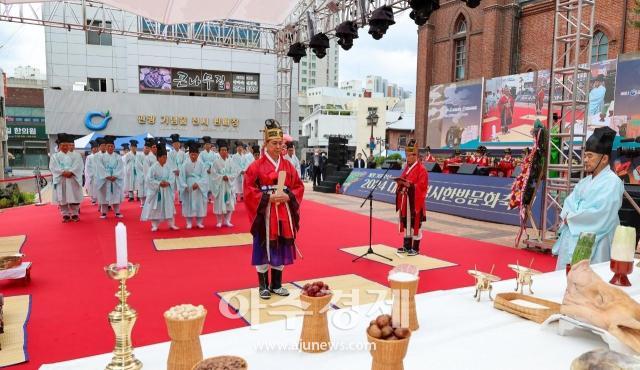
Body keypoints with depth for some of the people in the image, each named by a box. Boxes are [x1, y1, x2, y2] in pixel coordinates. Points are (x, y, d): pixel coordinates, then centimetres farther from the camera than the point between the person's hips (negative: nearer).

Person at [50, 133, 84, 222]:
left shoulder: (74, 156, 11)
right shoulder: (55, 156, 11)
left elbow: (78, 166, -3)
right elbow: (53, 167, -2)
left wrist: (70, 172, -18)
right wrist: (63, 172, -17)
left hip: (73, 179, 0)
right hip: (60, 180, 0)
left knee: (74, 197, 0)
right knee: (62, 198, 1)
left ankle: (75, 214, 9)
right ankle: (65, 215, 9)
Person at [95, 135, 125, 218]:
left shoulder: (118, 157, 6)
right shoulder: (101, 157, 4)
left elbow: (120, 168, -2)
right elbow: (100, 168, -5)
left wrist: (115, 176, -16)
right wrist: (107, 176, -16)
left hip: (116, 180, 0)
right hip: (104, 180, 0)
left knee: (116, 195, 2)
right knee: (104, 196, 1)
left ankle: (117, 212, 10)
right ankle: (104, 212, 9)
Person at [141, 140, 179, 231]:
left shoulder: (168, 166, 0)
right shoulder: (153, 167, -12)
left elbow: (172, 176, -1)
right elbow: (149, 179, -13)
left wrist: (168, 182, -20)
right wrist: (159, 183, -20)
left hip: (167, 190, 3)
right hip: (156, 190, -3)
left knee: (169, 206, 6)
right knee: (155, 208, 3)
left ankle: (171, 224, 16)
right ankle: (155, 225, 15)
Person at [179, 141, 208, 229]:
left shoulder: (201, 164, -2)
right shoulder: (185, 164, -3)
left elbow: (205, 177, -6)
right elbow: (182, 177, -2)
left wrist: (198, 183, -20)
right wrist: (184, 186, -14)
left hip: (199, 187, 0)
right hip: (188, 188, 0)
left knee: (199, 203, 4)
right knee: (188, 204, 4)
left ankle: (199, 222, 15)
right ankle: (189, 222, 13)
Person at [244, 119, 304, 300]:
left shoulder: (288, 166, 7)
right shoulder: (256, 166, -6)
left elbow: (299, 187, 9)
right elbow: (249, 190, -9)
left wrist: (288, 196, -10)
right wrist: (268, 197, -18)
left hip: (284, 215, 4)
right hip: (265, 214, -4)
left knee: (281, 249, 10)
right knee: (263, 249, 3)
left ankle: (276, 284, 23)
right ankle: (263, 286, 17)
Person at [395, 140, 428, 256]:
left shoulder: (421, 169, -10)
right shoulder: (407, 168, 15)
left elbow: (422, 185, -16)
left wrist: (410, 185, -25)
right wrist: (401, 183, 0)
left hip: (415, 201, -8)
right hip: (405, 201, 8)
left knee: (415, 224, -1)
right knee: (406, 222, 13)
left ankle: (416, 248, 7)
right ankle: (407, 246, 24)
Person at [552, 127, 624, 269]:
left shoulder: (613, 182, -10)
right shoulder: (585, 181, 16)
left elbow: (599, 214, -19)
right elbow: (569, 202, 10)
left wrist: (571, 217, -10)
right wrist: (567, 214, -12)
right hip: (571, 239, 8)